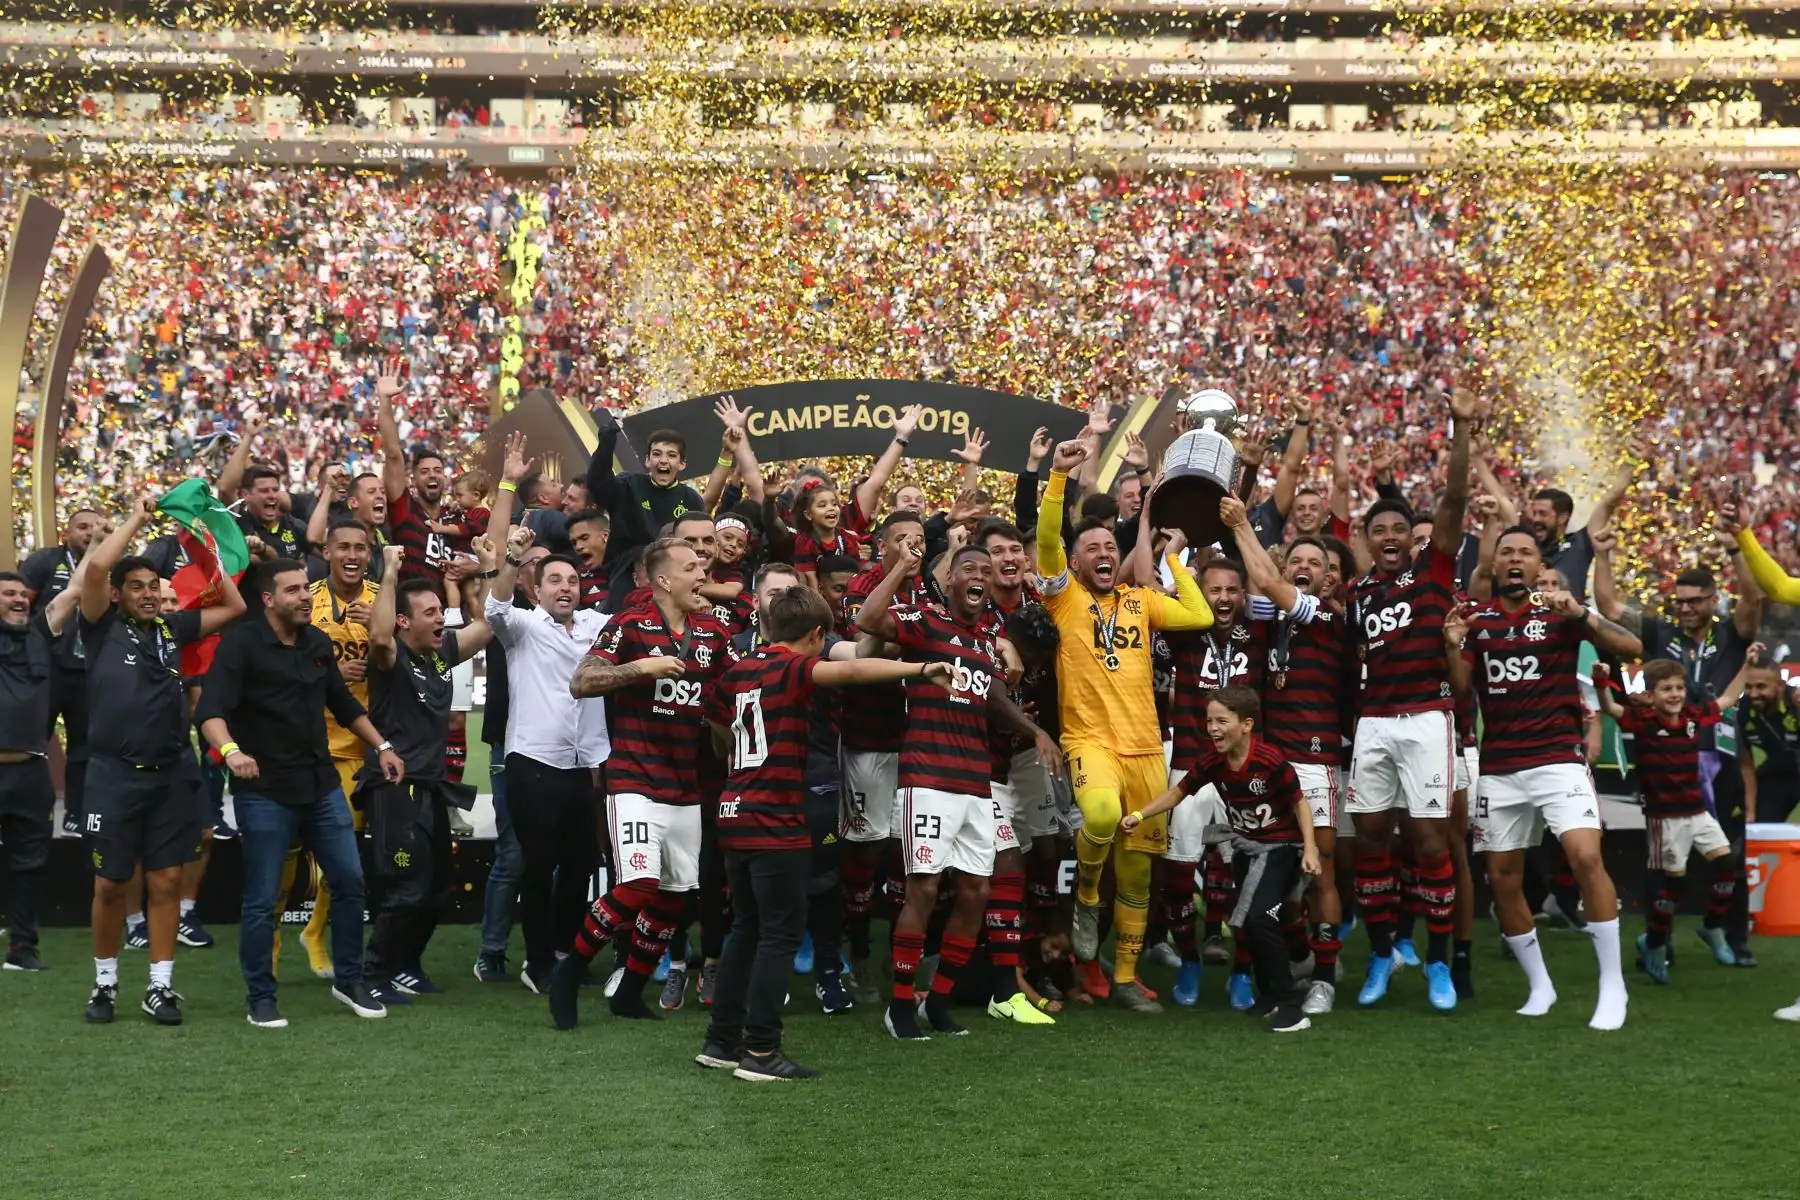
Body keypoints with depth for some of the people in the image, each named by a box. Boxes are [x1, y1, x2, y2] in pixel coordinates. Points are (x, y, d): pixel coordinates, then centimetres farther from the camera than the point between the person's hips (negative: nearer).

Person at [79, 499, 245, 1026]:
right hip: (115, 773, -3)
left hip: (172, 773, 3)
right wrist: (136, 518, -6)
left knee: (166, 881, 4)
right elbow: (95, 566, -16)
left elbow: (234, 607, 15)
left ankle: (160, 987, 11)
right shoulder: (102, 627, 0)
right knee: (111, 883, 4)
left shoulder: (172, 628, 9)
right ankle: (105, 983, 19)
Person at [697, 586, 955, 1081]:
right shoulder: (794, 668, -10)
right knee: (780, 935, -3)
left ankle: (722, 1040, 20)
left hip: (737, 816, 8)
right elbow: (850, 669, -27)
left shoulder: (736, 673, 12)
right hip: (776, 822, -8)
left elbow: (717, 726, 25)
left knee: (748, 930, 17)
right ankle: (761, 1051, -4)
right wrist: (920, 668, -33)